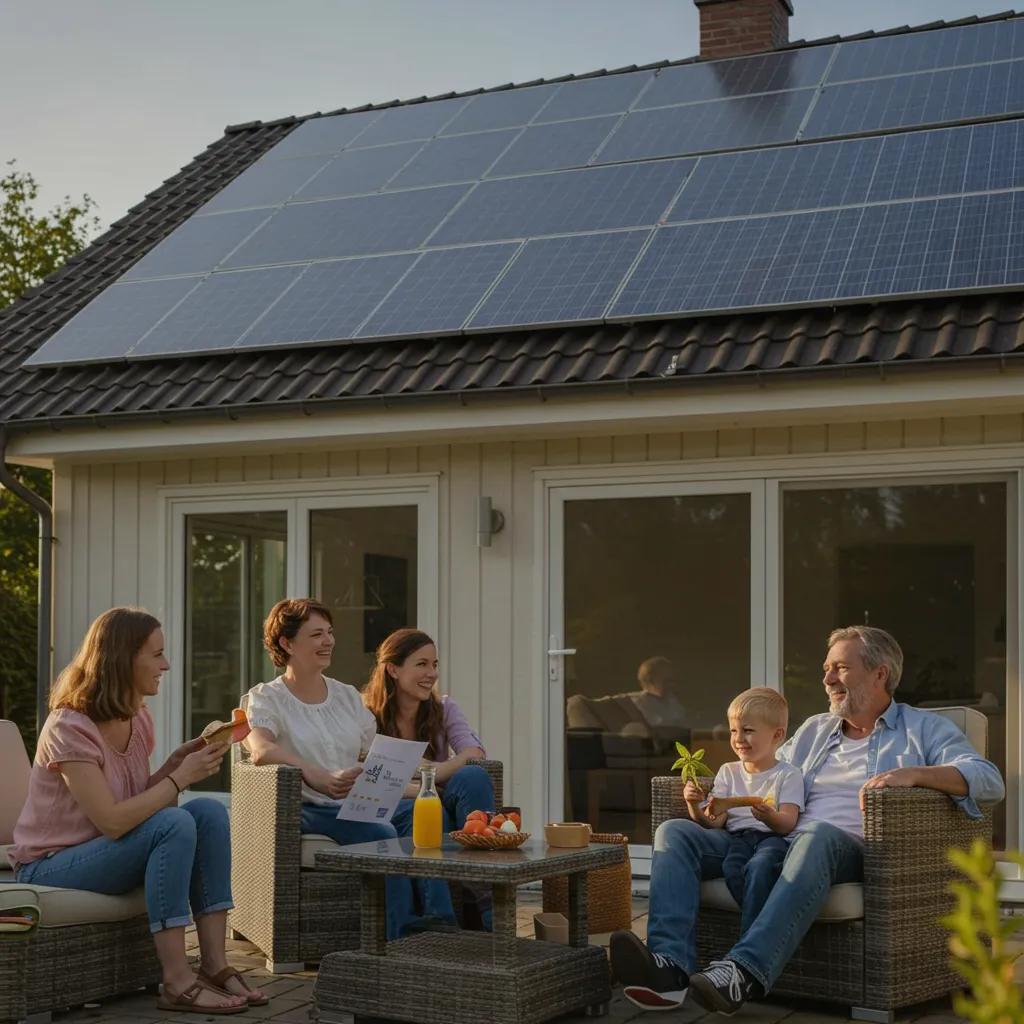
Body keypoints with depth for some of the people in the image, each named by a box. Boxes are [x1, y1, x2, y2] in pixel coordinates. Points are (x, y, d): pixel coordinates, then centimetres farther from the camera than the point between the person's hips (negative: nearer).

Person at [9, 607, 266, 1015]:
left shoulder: (138, 718, 4)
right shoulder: (69, 727, -21)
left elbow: (142, 802, 4)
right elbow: (112, 821, -28)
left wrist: (177, 762, -11)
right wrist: (181, 776, -22)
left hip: (103, 853, 8)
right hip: (50, 867, -8)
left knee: (209, 811, -14)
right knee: (174, 823, -29)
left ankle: (214, 964, -16)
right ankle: (177, 981, -27)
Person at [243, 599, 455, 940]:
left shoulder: (347, 695, 23)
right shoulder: (265, 698, 5)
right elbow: (261, 750, -17)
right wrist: (322, 779, -32)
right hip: (312, 809, -5)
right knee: (381, 834, -34)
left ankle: (440, 926, -36)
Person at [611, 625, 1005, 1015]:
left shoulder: (924, 729, 15)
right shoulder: (813, 730, 31)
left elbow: (989, 780, 0)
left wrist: (914, 773, -18)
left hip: (851, 851, -6)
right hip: (776, 847, 6)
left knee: (817, 836, -41)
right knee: (675, 832, -12)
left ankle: (744, 972, -53)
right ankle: (672, 963, -34)